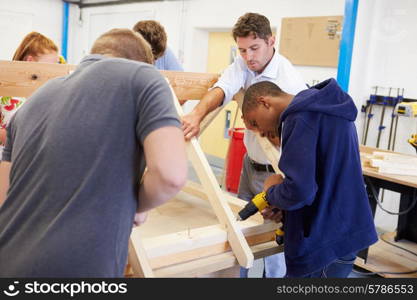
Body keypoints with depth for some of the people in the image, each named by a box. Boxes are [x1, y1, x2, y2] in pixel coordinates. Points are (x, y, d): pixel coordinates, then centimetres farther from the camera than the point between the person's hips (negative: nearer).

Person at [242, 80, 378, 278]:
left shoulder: (301, 117, -19)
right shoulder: (324, 107, 11)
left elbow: (299, 191, -28)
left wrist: (272, 193, -7)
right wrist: (281, 204, 8)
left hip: (324, 245, -9)